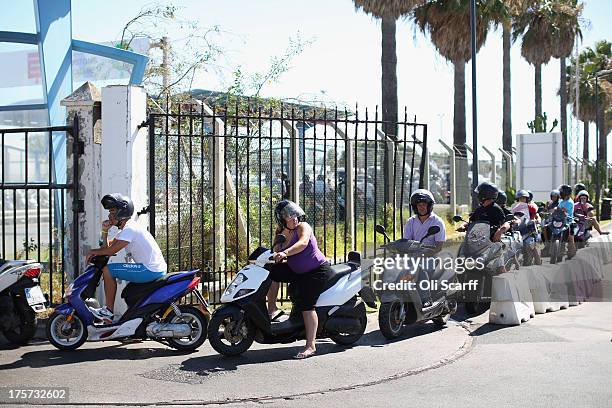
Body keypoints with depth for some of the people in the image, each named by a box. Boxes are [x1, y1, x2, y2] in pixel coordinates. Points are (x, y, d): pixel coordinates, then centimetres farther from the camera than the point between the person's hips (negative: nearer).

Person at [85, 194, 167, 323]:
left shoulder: (130, 229, -13)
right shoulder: (125, 229, 19)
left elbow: (111, 251, -16)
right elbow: (107, 247, 21)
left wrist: (94, 252, 0)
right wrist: (105, 231, 6)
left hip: (151, 270, -10)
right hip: (156, 269, 10)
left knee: (108, 269, -11)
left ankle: (108, 311, -5)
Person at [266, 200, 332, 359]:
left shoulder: (303, 227, -18)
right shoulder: (281, 232, 4)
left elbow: (303, 242, -37)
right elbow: (277, 251, 13)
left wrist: (284, 253, -50)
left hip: (318, 271, -7)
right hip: (297, 271, 7)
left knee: (306, 305, -17)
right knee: (272, 271, -10)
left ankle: (310, 346, -12)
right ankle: (272, 309, 1)